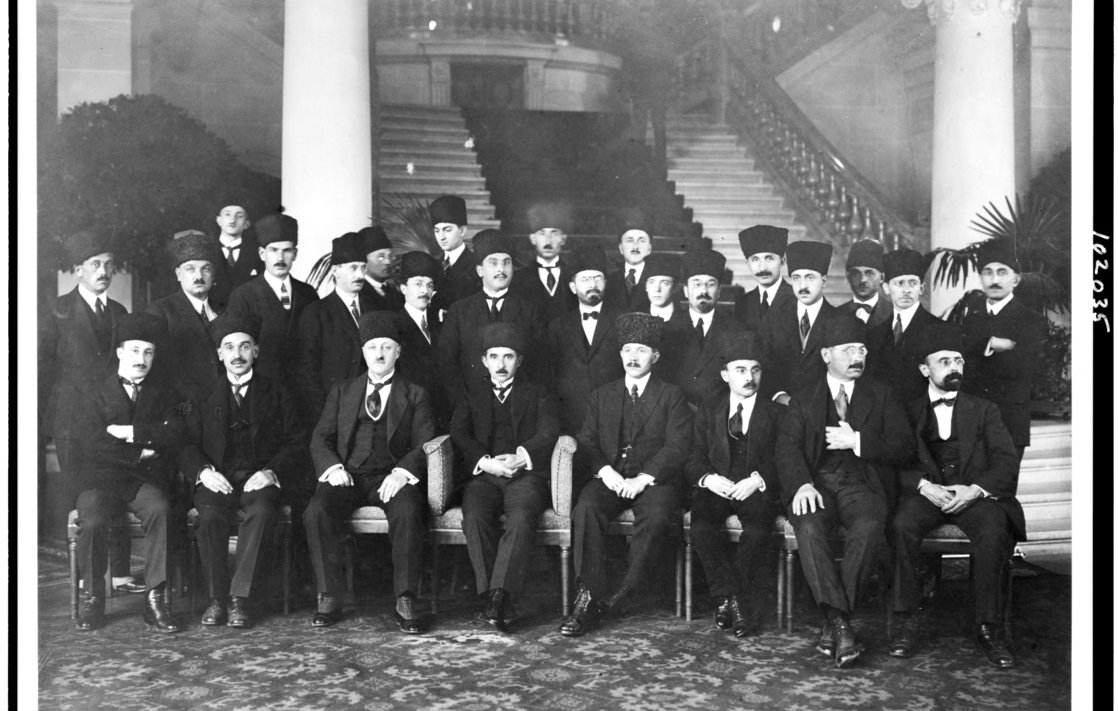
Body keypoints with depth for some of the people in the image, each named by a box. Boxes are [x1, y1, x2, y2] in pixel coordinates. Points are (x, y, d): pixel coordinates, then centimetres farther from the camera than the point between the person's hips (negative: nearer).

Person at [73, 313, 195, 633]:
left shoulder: (165, 394, 16)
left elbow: (180, 431, -4)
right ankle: (91, 599, -5)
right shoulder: (97, 391, 11)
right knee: (92, 522, -29)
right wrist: (138, 453, -5)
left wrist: (132, 432, -8)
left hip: (147, 479, 1)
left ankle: (155, 599, -25)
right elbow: (93, 445, -2)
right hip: (102, 477, 0)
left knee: (159, 510, -32)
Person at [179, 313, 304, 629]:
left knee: (262, 513, -34)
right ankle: (216, 597, -16)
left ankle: (239, 597, -26)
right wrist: (203, 471, -10)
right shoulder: (204, 395, 18)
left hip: (259, 479, -1)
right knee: (211, 516, -31)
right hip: (216, 479, 1)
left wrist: (272, 472, -10)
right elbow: (187, 444, 10)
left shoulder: (277, 393, 15)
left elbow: (295, 443, 7)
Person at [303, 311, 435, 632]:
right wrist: (333, 467, -9)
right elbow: (320, 438, 13)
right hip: (348, 475, 2)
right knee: (317, 512, -29)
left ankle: (405, 602, -26)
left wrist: (403, 471, -17)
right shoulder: (342, 391, 21)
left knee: (408, 512, -34)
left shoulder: (415, 395, 15)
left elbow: (426, 444, 4)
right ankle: (328, 598, -18)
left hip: (392, 476, -2)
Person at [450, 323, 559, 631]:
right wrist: (485, 462, -11)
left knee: (521, 516, -34)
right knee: (474, 517, -31)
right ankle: (500, 603, -30)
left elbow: (548, 433, 6)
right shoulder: (472, 398, 27)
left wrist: (520, 457, -14)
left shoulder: (536, 394, 23)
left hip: (526, 475, -1)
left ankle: (500, 593, -39)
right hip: (483, 475, 1)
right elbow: (459, 435, 9)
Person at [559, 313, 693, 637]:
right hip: (610, 477, 2)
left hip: (654, 480, -2)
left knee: (656, 516, -35)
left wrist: (643, 479, -15)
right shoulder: (602, 395, 21)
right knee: (586, 509, -30)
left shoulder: (672, 396, 11)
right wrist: (605, 470, -10)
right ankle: (590, 596, -27)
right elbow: (586, 441, 11)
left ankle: (623, 592, -22)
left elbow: (677, 447, -1)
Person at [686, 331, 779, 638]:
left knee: (757, 532, -32)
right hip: (716, 487, 2)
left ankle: (729, 600, -15)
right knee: (701, 528, -29)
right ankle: (732, 597, -16)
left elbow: (780, 460, 2)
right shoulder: (708, 411, 15)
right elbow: (695, 460, 10)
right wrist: (709, 478, -12)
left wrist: (757, 480, -17)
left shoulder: (774, 412, 10)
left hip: (756, 490, -1)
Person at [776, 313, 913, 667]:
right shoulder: (803, 399, 17)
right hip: (816, 484, 0)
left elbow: (903, 446, 8)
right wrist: (802, 484, -18)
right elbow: (787, 448, 2)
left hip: (861, 485, 0)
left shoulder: (881, 396, 20)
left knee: (869, 527, -33)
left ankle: (833, 625, -28)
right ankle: (839, 621, -33)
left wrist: (858, 441, -7)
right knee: (809, 529, -33)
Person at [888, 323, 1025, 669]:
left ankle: (989, 628, -22)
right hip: (925, 493, 0)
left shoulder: (984, 410, 19)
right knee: (902, 525, -33)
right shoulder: (909, 411, 17)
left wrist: (974, 490, -13)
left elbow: (1007, 463, 6)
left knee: (994, 530, -33)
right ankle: (906, 622, -22)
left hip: (975, 493, 0)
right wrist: (924, 485, -16)